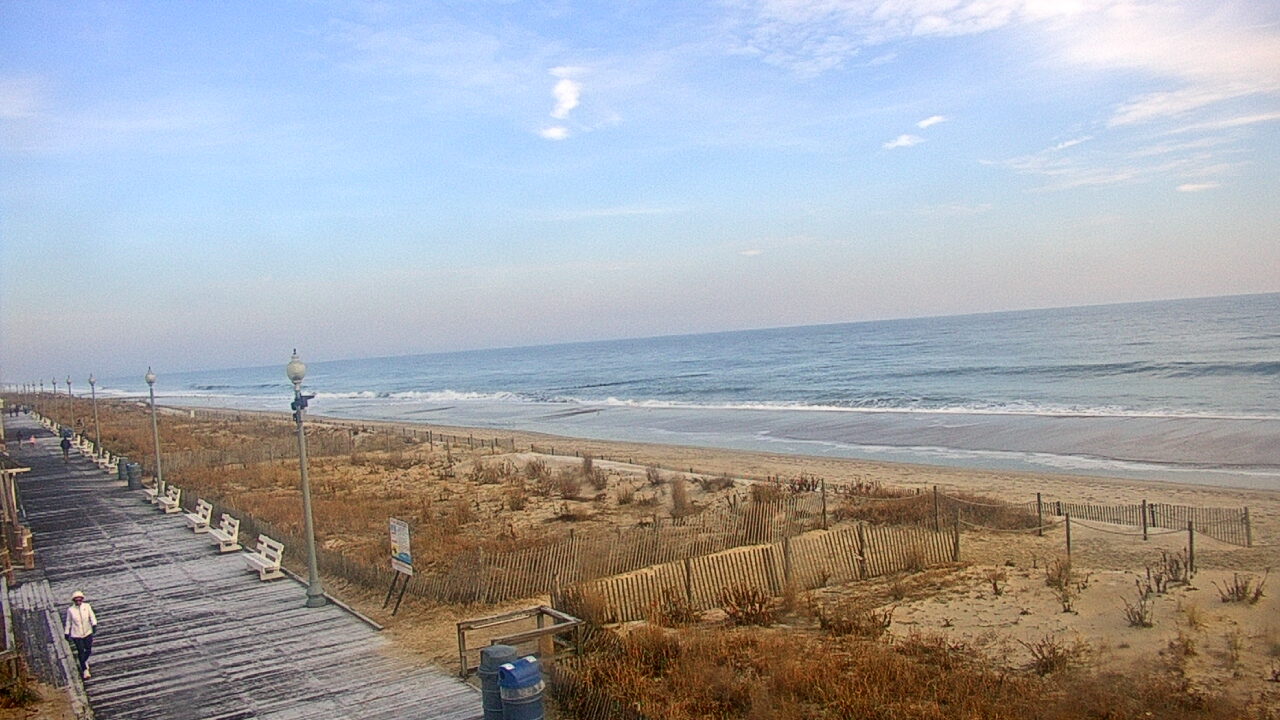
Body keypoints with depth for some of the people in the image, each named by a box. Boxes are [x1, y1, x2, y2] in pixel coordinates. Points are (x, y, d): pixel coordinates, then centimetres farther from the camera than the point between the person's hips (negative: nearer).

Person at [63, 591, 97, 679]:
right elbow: (68, 622, 3)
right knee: (81, 652, 2)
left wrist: (94, 624, -28)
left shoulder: (87, 606, -7)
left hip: (87, 633, 2)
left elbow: (92, 616, -11)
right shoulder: (70, 610, -8)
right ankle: (85, 670, 16)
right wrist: (66, 633, 7)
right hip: (76, 635, -2)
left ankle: (84, 661, 44)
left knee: (88, 650, 12)